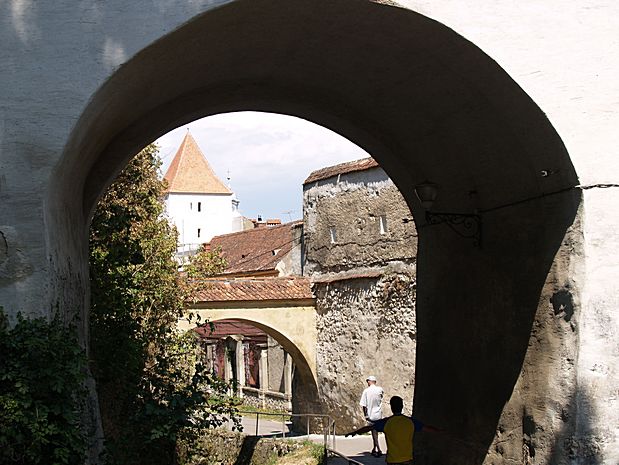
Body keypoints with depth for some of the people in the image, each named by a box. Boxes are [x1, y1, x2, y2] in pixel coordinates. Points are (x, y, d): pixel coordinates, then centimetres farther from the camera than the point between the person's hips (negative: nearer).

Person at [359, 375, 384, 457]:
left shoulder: (366, 391, -9)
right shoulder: (380, 389, -3)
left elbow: (364, 405, -9)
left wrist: (365, 415, -1)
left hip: (370, 415, -3)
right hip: (379, 415, 3)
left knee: (374, 433, 1)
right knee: (375, 432, 16)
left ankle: (379, 450, -7)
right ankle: (374, 449, 25)